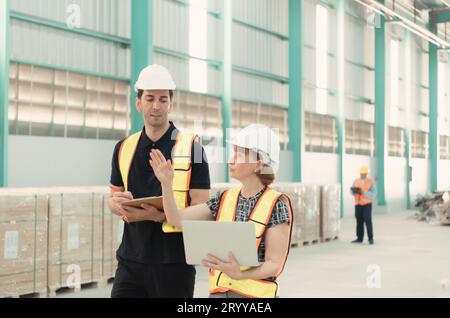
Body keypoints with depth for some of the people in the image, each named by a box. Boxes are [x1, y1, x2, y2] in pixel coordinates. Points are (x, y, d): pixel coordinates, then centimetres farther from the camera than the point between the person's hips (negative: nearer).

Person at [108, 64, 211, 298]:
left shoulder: (191, 147, -4)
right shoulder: (124, 149, 9)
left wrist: (157, 215, -22)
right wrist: (118, 204, -6)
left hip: (174, 262, -3)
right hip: (131, 259, 3)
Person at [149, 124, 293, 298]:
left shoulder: (276, 205, -8)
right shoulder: (224, 199, 7)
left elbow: (275, 264, -11)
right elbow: (176, 219, 2)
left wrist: (239, 274, -28)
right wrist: (166, 183, -12)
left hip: (255, 292, -5)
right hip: (219, 291, 5)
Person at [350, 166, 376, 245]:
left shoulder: (371, 182, -4)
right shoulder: (356, 181, 8)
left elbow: (373, 194, -13)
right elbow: (352, 192, 1)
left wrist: (363, 192, -24)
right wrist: (354, 190, -24)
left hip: (367, 204, -4)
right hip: (358, 204, 4)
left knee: (368, 221, -10)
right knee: (359, 221, 3)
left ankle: (370, 238, -1)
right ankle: (359, 238, 8)